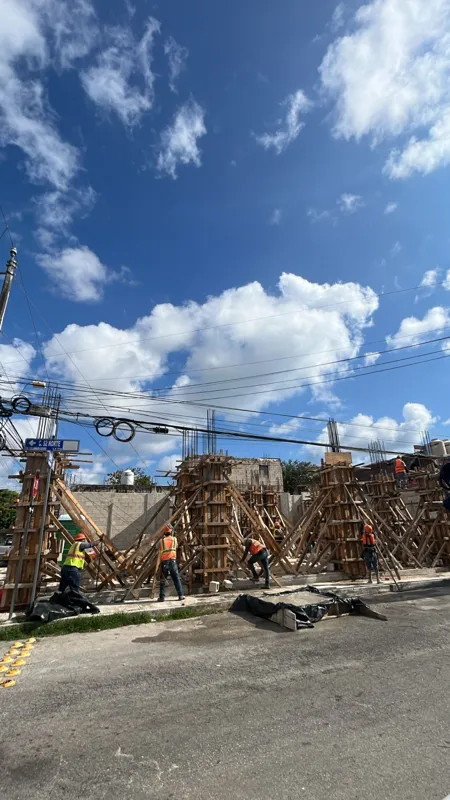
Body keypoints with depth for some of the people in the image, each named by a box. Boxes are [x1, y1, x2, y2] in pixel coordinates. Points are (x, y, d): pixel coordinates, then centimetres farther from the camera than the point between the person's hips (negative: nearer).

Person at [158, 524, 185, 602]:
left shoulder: (161, 541, -1)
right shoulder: (174, 539, 3)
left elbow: (160, 549, 13)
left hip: (164, 562, -1)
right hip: (172, 561, 1)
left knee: (163, 581, 9)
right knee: (177, 579, 9)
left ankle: (162, 597, 10)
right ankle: (181, 595, 7)